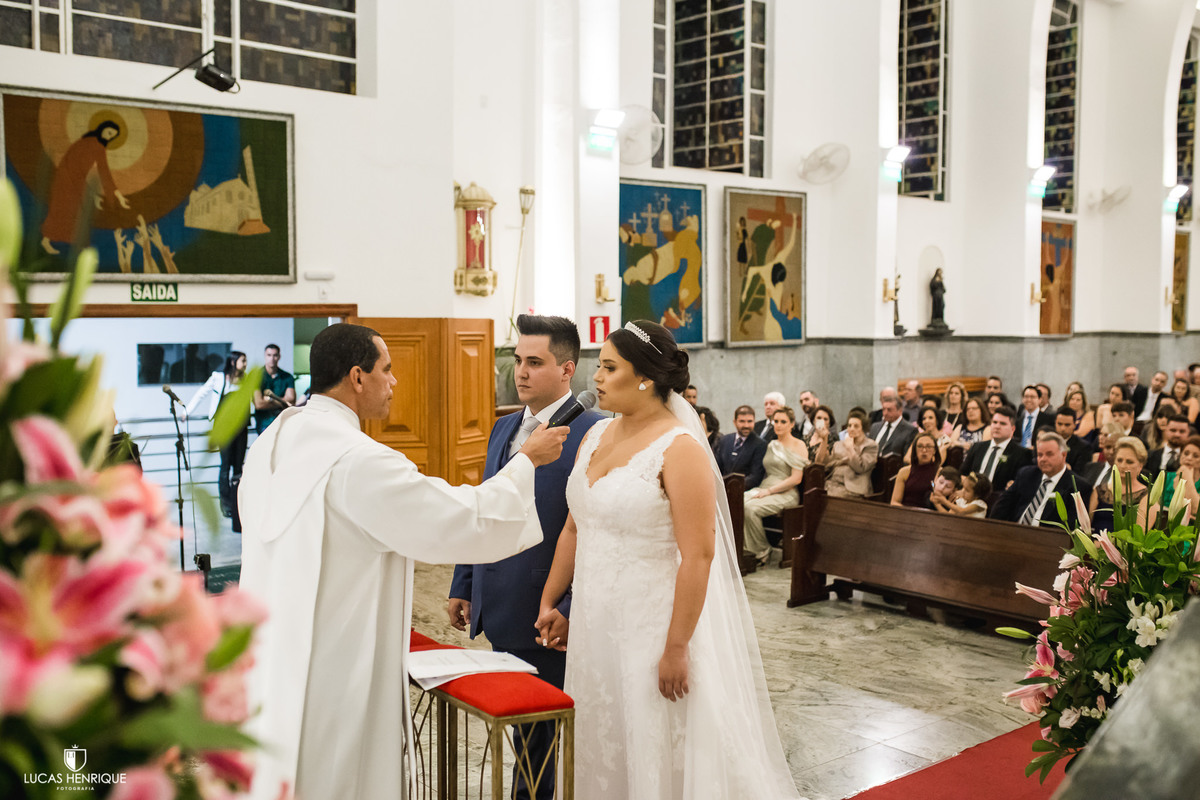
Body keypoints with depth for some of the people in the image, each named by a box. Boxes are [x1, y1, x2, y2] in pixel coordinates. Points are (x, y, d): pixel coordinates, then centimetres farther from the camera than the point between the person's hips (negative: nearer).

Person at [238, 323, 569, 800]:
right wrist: (527, 460, -6)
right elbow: (468, 521, -19)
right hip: (338, 667, -9)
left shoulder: (268, 445, 4)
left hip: (272, 661, 9)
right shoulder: (360, 461, -22)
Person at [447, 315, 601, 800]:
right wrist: (463, 587, 15)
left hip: (550, 619, -7)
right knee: (520, 729, 19)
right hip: (502, 614, 7)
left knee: (551, 734, 8)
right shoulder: (504, 428, 10)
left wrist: (571, 610, -21)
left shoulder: (591, 433, -15)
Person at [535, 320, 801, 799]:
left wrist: (676, 649, -20)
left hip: (653, 626, -7)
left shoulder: (680, 449, -15)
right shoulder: (596, 436, 7)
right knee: (600, 752, 16)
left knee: (657, 756, 6)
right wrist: (548, 601, 14)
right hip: (594, 624, 7)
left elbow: (698, 555, -19)